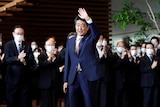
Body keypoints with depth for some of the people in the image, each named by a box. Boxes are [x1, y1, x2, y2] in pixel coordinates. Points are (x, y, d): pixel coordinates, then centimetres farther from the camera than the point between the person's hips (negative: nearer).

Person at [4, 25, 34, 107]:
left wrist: (25, 61, -21)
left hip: (25, 78, 2)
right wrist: (17, 58, -26)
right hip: (13, 78, -2)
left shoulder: (27, 46, 9)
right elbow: (6, 60, -10)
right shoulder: (8, 45, 2)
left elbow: (32, 61, 1)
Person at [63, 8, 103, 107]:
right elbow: (67, 61, 14)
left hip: (89, 76, -4)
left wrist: (88, 19, -31)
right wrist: (66, 80, 10)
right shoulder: (70, 41, 15)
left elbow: (97, 33, -18)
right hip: (74, 77, 4)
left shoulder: (91, 38, 7)